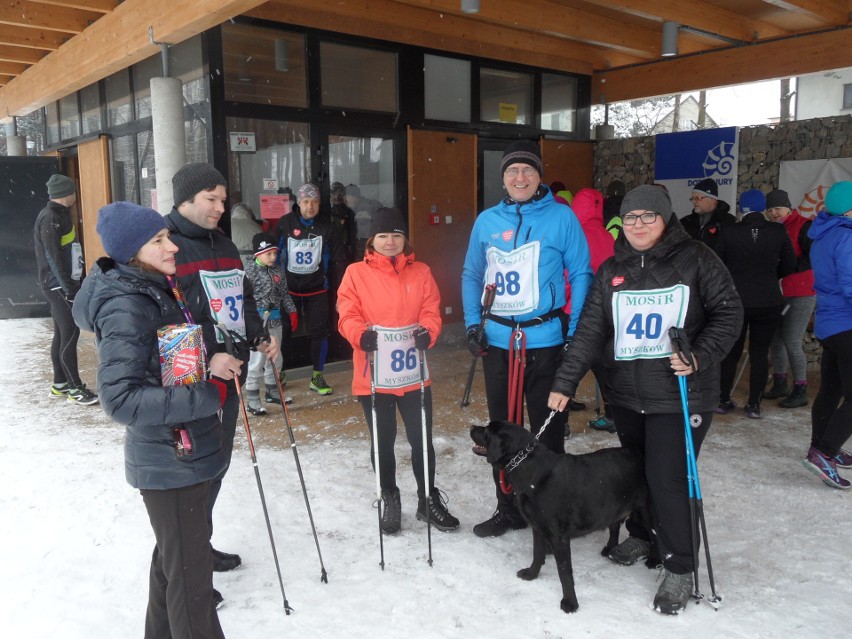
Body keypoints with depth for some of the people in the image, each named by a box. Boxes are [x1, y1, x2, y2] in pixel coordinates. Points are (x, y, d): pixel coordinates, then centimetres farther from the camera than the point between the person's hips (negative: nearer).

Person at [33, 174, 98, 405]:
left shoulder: (59, 215, 14)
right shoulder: (50, 217, -16)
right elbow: (53, 257, -21)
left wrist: (72, 284, 17)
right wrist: (69, 289, -21)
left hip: (63, 283, 10)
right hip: (58, 285, -10)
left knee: (62, 334, 13)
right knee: (70, 334, -6)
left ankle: (60, 384, 21)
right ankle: (75, 387, 0)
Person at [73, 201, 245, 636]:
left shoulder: (156, 289, 7)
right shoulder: (125, 308, -22)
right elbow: (120, 399, -30)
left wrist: (207, 363, -1)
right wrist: (206, 395, -31)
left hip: (184, 451, 10)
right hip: (169, 463, -10)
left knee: (174, 559, 26)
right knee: (190, 573, 3)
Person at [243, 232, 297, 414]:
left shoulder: (278, 271, 8)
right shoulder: (249, 271, -12)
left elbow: (284, 294, 18)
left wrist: (292, 311, 14)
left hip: (276, 320, 7)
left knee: (275, 358, 17)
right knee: (257, 360, -5)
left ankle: (272, 391, 35)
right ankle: (253, 400, 4)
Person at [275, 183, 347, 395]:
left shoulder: (326, 228, 1)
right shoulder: (285, 224, -5)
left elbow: (338, 259, 4)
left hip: (317, 290, 1)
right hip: (288, 289, -1)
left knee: (319, 332, 1)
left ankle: (317, 377, 14)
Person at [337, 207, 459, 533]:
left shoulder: (420, 272, 6)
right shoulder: (356, 273, -1)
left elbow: (431, 311, 2)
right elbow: (347, 315, -6)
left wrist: (427, 332, -18)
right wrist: (360, 334, -25)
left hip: (413, 374, 2)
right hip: (373, 376, -1)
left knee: (422, 439, 9)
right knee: (382, 442, 12)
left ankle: (428, 499, 30)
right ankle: (390, 500, 32)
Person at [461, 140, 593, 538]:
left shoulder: (561, 217, -3)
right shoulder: (487, 221, 7)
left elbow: (581, 274, -2)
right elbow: (472, 275, 13)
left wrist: (575, 332, -9)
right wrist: (473, 325, 3)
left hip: (545, 340, -4)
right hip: (497, 341, 4)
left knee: (547, 428, 7)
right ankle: (508, 508, 28)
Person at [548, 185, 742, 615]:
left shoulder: (696, 259, -3)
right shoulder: (610, 271, 8)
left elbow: (729, 312, -1)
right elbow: (589, 331, 4)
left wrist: (701, 356, -16)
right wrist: (565, 383, -1)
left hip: (680, 395, -4)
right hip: (626, 393, 4)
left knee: (668, 478, -7)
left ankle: (678, 569, 11)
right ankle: (642, 536, 39)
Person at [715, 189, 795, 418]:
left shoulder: (730, 232, -9)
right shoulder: (778, 232, -6)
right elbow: (789, 265, 3)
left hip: (735, 301, 0)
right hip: (769, 302, 0)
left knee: (730, 351, 12)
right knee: (760, 353, 9)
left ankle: (723, 400, 19)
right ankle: (754, 404, 12)